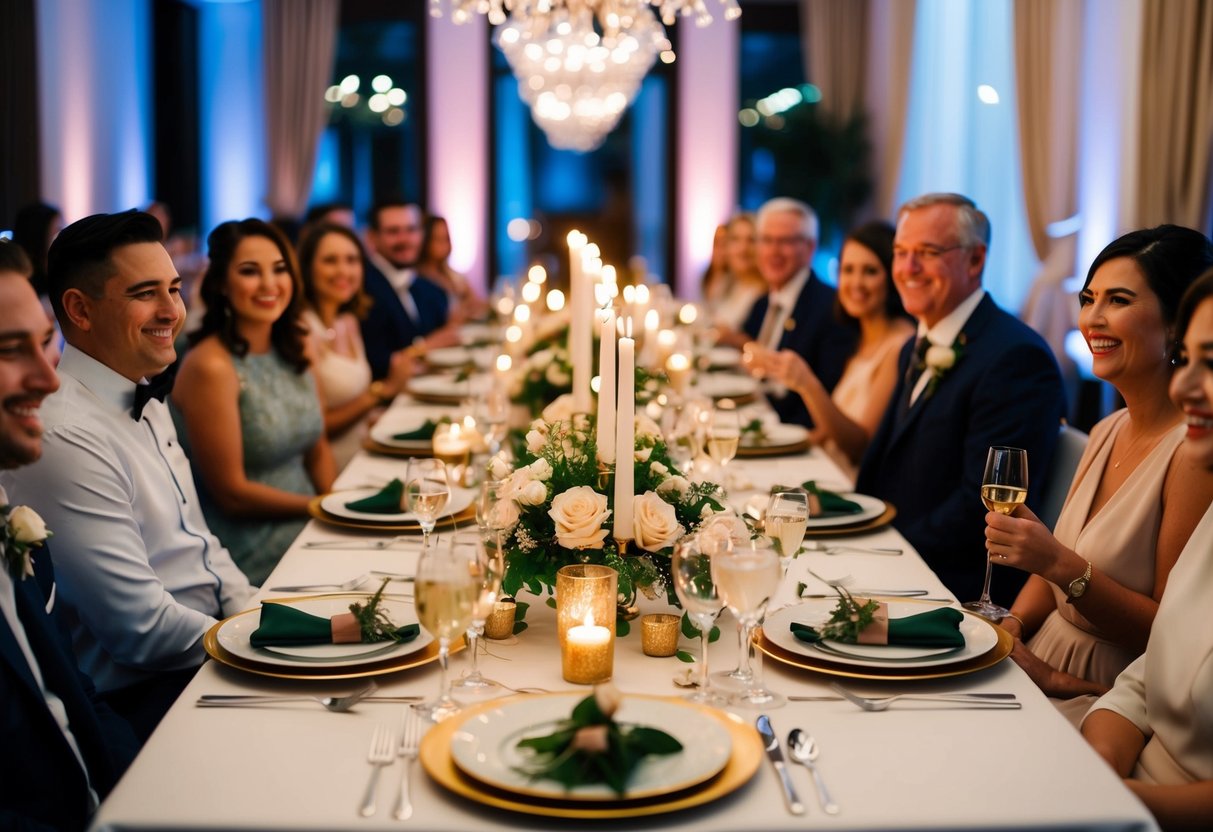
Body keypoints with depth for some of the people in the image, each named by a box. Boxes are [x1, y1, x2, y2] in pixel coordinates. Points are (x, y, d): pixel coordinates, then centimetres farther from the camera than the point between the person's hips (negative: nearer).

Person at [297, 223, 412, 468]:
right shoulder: (303, 331, -13)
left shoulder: (348, 322, 12)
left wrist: (390, 388, 3)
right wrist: (380, 391, -11)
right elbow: (315, 426, -13)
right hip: (332, 471, -8)